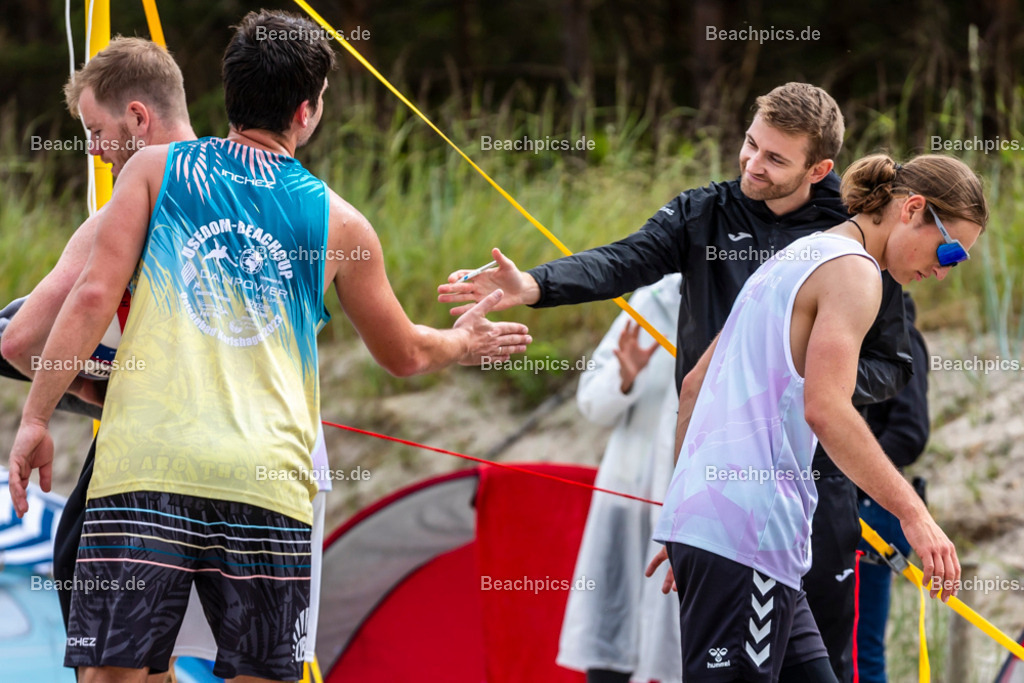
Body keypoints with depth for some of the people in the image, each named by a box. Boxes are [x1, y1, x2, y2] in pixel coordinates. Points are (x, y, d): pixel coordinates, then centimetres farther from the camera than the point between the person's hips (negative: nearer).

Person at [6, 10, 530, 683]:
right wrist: (464, 343, 47)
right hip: (267, 476, 1)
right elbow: (405, 354, 26)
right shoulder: (337, 220, 13)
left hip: (145, 464, -1)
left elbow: (94, 296, 0)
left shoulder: (157, 168, 10)